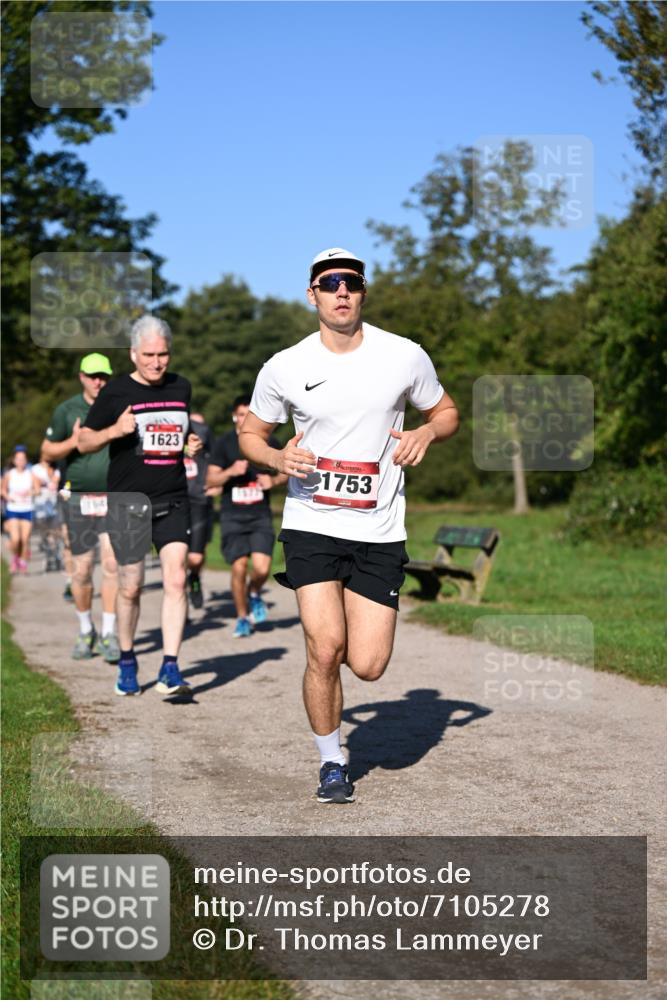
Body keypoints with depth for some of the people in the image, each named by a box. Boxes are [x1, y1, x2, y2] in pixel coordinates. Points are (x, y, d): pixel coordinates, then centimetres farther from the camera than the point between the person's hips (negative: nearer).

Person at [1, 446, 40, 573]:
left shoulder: (31, 474, -1)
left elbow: (38, 490, -6)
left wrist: (30, 492, -27)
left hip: (27, 510, 0)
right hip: (12, 510, 0)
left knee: (25, 539, -3)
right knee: (15, 539, -12)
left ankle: (23, 562, 18)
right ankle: (14, 558, 17)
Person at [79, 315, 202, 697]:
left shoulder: (182, 388, 11)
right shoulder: (116, 392, -1)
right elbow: (85, 442, 2)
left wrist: (192, 445, 4)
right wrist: (114, 430, -18)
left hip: (173, 501, 3)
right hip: (128, 502, -2)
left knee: (176, 579, -11)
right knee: (131, 587, 3)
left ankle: (170, 668, -10)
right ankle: (127, 662, 24)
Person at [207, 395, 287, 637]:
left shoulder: (269, 443, 6)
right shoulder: (224, 443, 1)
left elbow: (285, 471, 16)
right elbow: (211, 479, 0)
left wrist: (274, 480, -5)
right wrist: (230, 472, -18)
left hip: (260, 515, 1)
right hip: (232, 515, -1)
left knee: (262, 567, -14)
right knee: (239, 567, -7)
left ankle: (254, 594, 21)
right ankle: (242, 617, 14)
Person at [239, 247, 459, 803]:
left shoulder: (405, 356, -1)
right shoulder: (284, 368, -2)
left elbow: (447, 411, 14)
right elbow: (250, 433, 12)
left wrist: (426, 431, -9)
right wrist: (278, 457, -10)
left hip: (379, 532, 1)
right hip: (311, 524, -1)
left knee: (367, 666, -4)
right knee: (325, 648, -14)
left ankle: (342, 620, 34)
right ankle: (332, 762, 10)